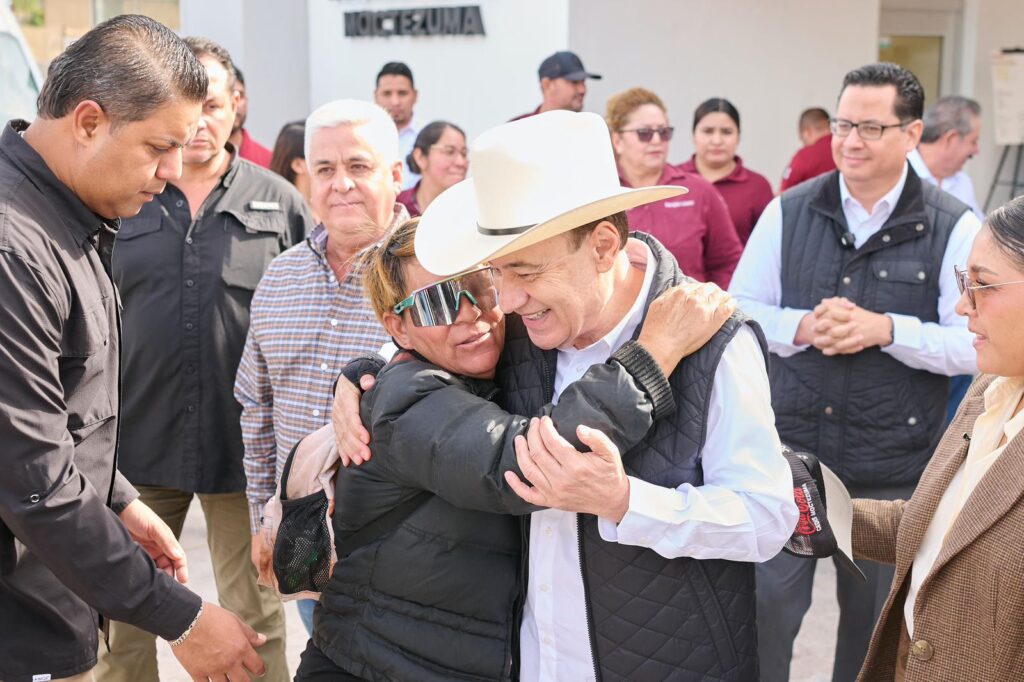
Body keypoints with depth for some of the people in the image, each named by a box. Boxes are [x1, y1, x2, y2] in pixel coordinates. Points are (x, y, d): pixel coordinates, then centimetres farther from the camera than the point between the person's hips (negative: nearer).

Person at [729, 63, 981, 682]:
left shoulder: (954, 229, -5)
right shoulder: (788, 212, 2)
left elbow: (976, 345, -7)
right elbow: (740, 311, 5)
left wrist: (886, 329, -20)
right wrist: (802, 327, -14)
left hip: (894, 469, -1)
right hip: (788, 451, 1)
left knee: (876, 623, 15)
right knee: (764, 604, 5)